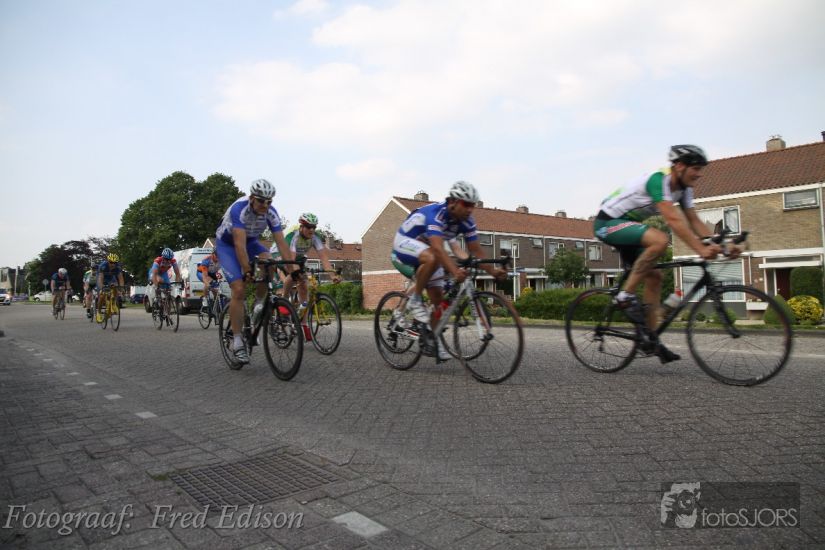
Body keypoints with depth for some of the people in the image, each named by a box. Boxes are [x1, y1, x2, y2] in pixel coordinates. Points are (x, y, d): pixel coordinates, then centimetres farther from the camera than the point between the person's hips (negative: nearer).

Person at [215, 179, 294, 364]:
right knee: (238, 289, -18)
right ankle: (237, 340, -10)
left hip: (251, 242, 4)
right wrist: (247, 270, -46)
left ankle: (259, 303, -7)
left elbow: (281, 243, -20)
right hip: (227, 244, -4)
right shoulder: (239, 208, -33)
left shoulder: (271, 212, -19)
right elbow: (239, 244, -40)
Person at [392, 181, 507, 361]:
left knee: (439, 299, -1)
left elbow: (476, 251, -11)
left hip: (428, 252, 7)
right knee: (432, 258, -39)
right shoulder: (436, 213, -34)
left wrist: (492, 271, -26)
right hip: (405, 243, -7)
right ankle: (415, 301, -21)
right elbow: (438, 248, -47)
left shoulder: (466, 221, -12)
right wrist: (454, 271, -60)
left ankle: (433, 340, 12)